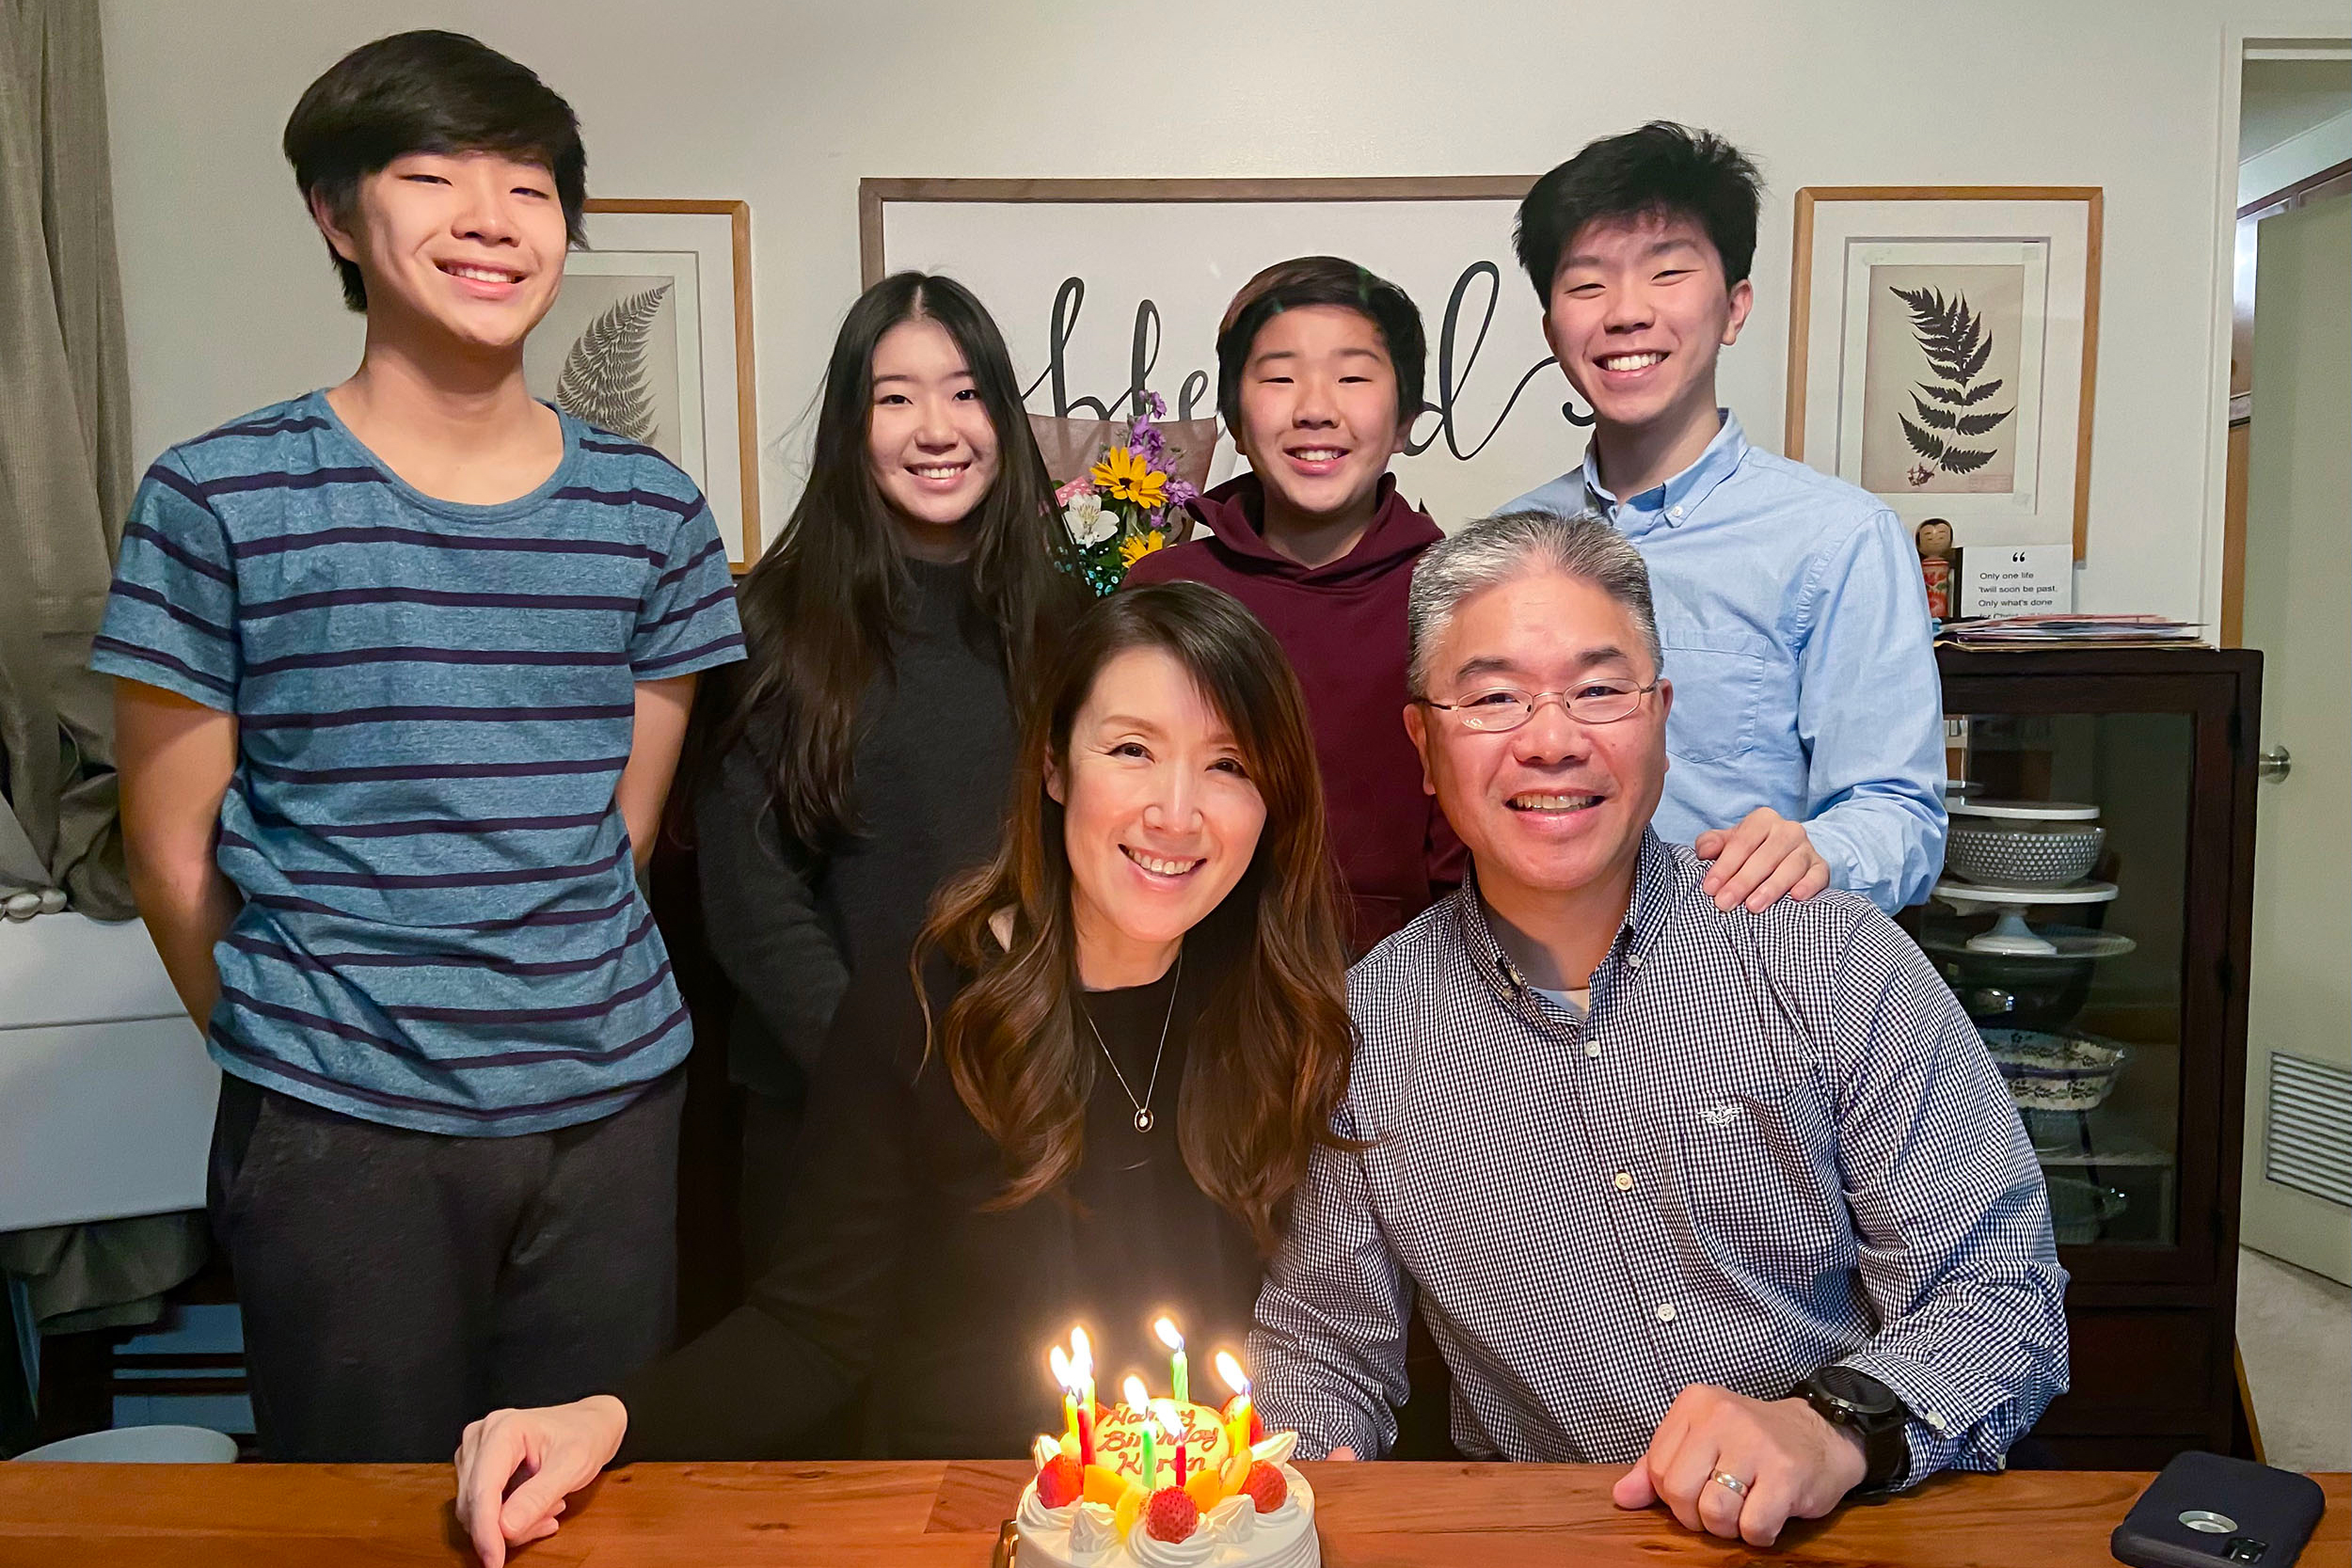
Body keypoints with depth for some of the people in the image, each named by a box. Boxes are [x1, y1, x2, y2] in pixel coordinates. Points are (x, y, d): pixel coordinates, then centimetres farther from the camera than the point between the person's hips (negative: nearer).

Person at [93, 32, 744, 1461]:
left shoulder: (650, 511, 4)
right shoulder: (222, 498, -4)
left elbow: (625, 829, 8)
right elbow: (172, 849, 1)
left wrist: (558, 1021, 5)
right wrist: (295, 1049, 5)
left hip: (613, 1109, 3)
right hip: (340, 1134, -2)